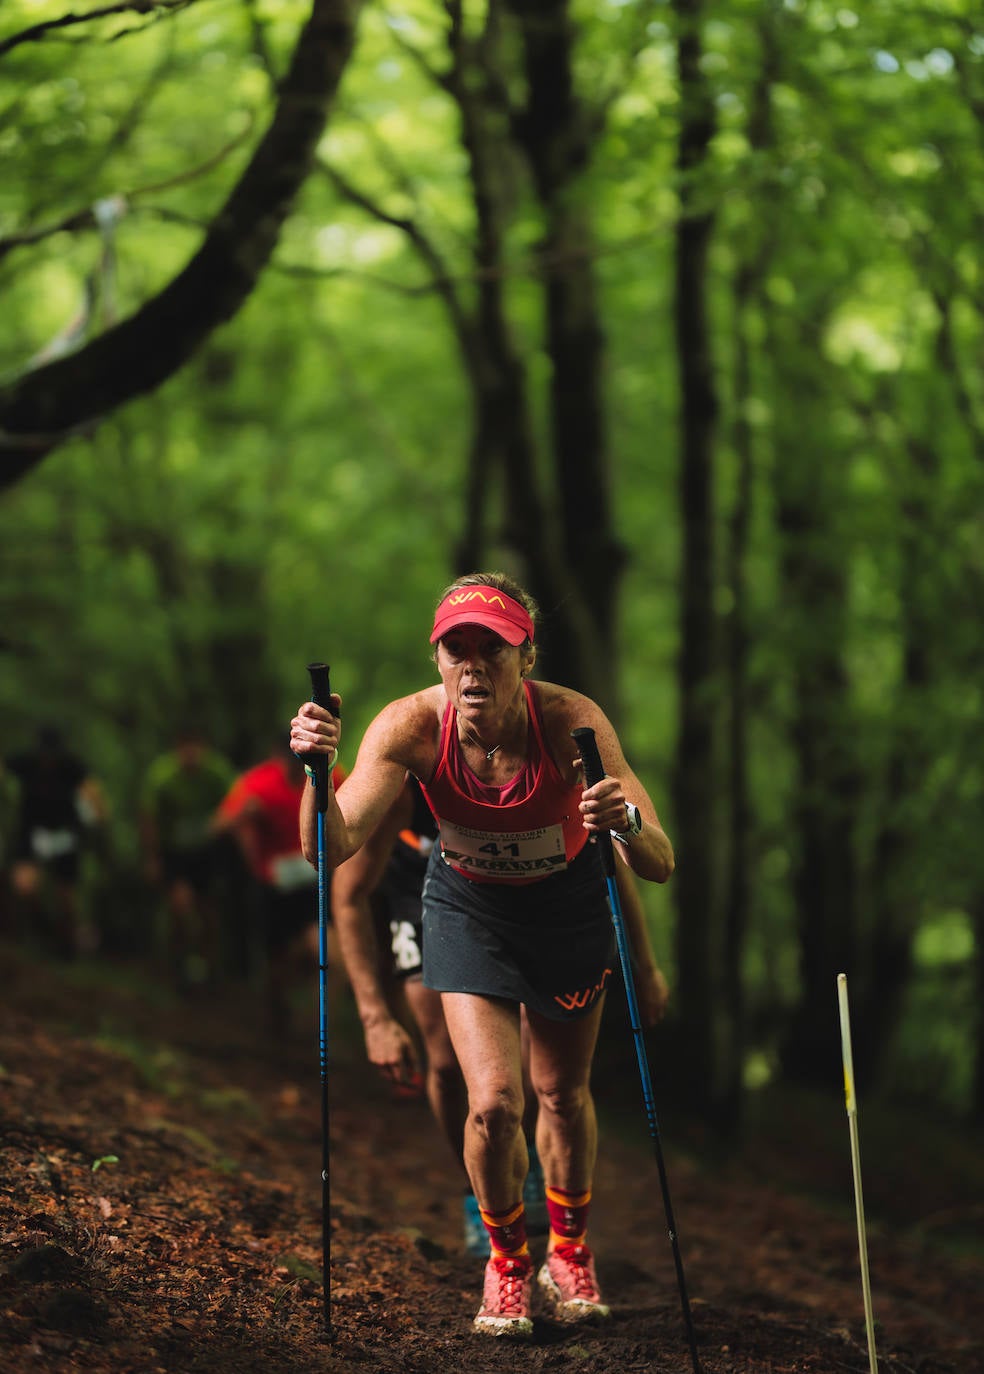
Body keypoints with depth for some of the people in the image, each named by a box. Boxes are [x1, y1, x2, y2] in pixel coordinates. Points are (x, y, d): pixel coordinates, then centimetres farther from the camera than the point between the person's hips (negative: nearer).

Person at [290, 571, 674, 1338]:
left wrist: (628, 823, -59)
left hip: (567, 902, 0)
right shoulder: (412, 728, -30)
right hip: (469, 907, 0)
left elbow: (660, 866, -37)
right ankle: (507, 1261, 17)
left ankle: (570, 1253, 41)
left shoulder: (571, 722, -33)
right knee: (493, 1103, -11)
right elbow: (333, 845, -37)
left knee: (564, 1094, 14)